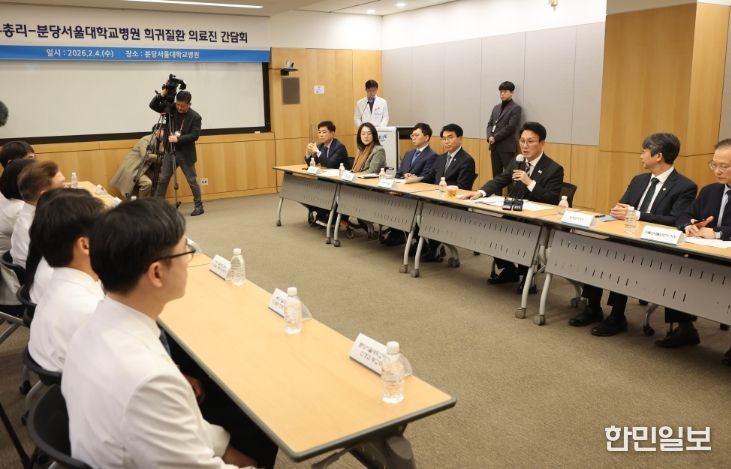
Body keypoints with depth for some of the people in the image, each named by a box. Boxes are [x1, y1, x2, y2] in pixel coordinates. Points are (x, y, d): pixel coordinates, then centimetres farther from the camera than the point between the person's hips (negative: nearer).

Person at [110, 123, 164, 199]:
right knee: (147, 183, -28)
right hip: (131, 169, -10)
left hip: (141, 169, 10)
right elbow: (145, 156, -28)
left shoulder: (157, 142, 10)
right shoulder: (146, 140, -17)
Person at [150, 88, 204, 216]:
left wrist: (178, 139, -23)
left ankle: (199, 206, 13)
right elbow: (153, 105, 3)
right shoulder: (170, 108, 2)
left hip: (185, 154, -4)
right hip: (170, 152, 4)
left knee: (192, 181, 2)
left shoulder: (195, 117, -9)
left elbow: (194, 135, -15)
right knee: (163, 180, 6)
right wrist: (162, 94, -12)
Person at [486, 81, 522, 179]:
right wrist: (489, 137, -6)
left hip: (507, 147, -6)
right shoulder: (496, 107, 18)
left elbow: (510, 127, -12)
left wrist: (495, 138, -11)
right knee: (496, 174, 9)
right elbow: (490, 124, 14)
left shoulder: (516, 108, -3)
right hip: (494, 146, 6)